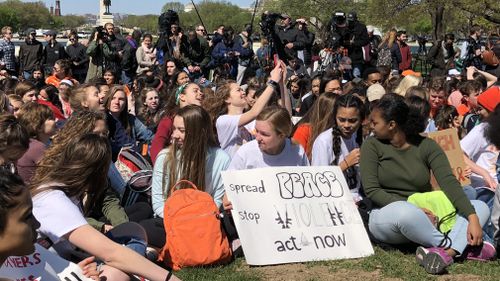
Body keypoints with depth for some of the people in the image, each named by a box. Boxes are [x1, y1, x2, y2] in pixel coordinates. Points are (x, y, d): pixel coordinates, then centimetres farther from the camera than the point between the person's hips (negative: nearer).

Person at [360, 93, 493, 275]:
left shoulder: (427, 146, 0)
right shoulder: (372, 145, -2)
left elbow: (449, 182, -11)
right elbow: (371, 190, -11)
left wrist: (473, 219, -25)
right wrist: (414, 209, -20)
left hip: (424, 217, 4)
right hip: (386, 214, -3)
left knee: (480, 207, -12)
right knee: (405, 211, -38)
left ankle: (446, 251, -39)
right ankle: (460, 247, -20)